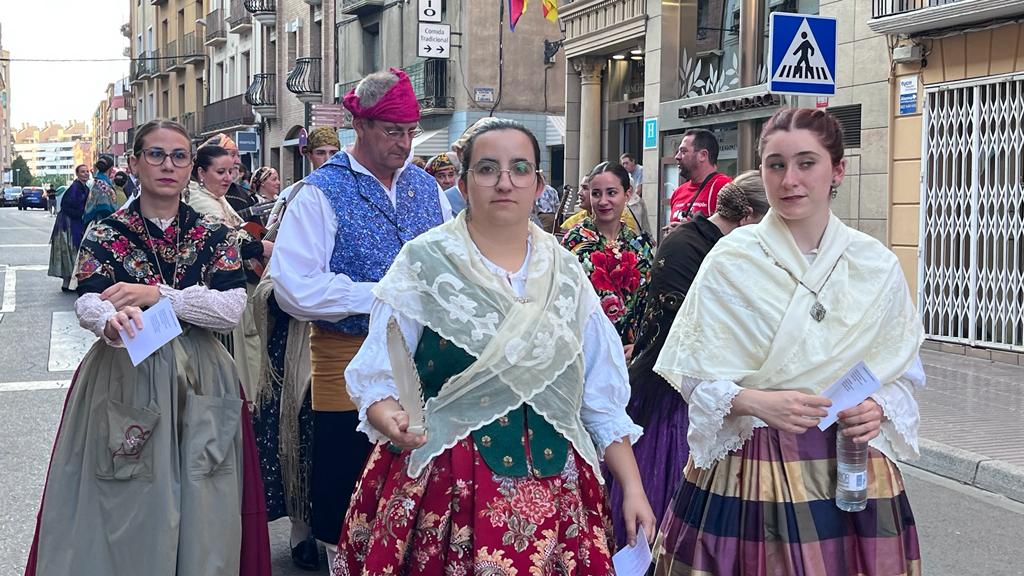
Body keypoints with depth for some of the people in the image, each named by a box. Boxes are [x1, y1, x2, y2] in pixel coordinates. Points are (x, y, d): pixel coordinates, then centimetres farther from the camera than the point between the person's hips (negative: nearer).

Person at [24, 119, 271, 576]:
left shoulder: (215, 236, 5)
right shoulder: (104, 234, 3)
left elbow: (232, 308, -9)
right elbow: (87, 304, -12)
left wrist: (157, 294, -19)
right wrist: (111, 322, -36)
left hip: (197, 381, 1)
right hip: (122, 379, 0)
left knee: (198, 508, 2)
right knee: (122, 511, 1)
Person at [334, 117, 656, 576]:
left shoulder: (565, 273, 7)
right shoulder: (425, 262, -4)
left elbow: (601, 396, 9)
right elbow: (377, 377, -4)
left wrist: (633, 487, 4)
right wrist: (389, 417, -25)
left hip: (551, 489, 3)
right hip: (441, 484, -3)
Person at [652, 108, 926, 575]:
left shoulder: (877, 265, 2)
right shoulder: (730, 262, -5)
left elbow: (903, 373, 10)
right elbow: (695, 375, -5)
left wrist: (879, 409, -10)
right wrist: (757, 402, -22)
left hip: (852, 470, 2)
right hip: (748, 470, -2)